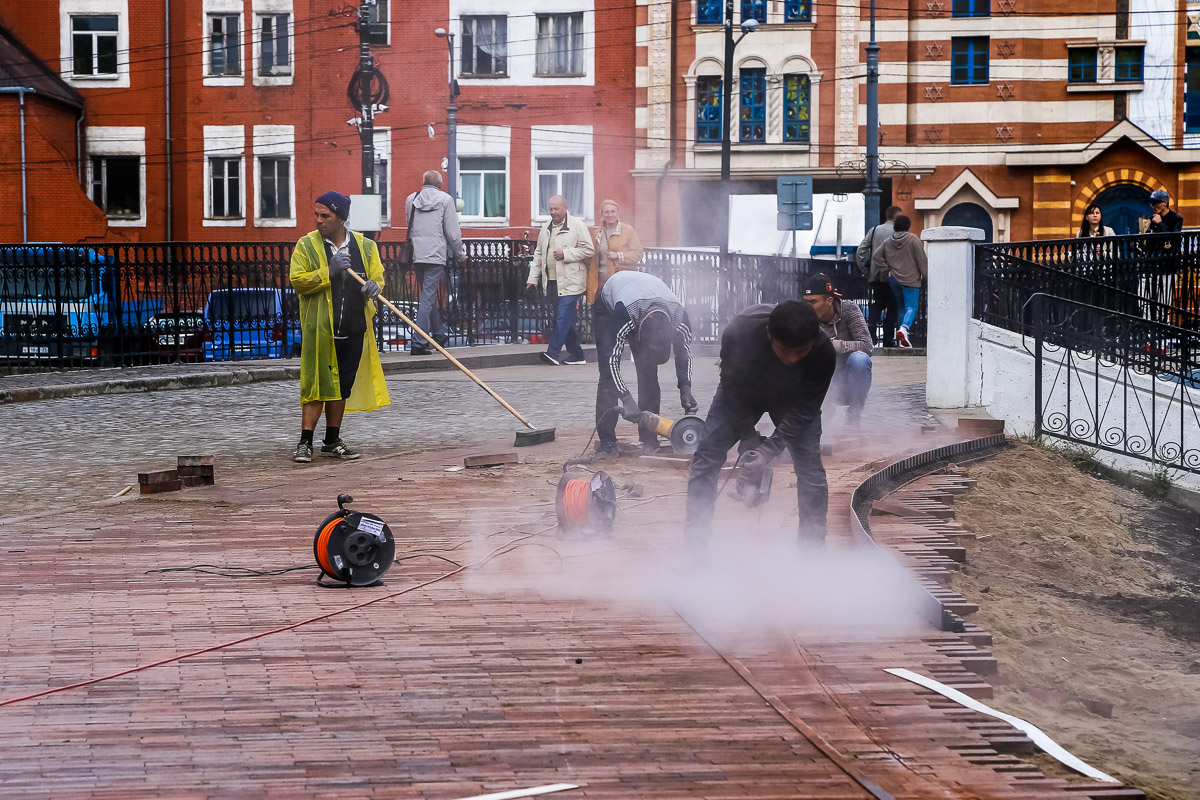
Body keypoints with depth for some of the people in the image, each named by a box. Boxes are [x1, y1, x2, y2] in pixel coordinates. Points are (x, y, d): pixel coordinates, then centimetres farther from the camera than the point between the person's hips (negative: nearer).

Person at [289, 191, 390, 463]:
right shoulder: (307, 245, 0)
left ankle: (332, 441, 22)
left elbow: (377, 275, 11)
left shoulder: (365, 246, 9)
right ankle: (305, 443, -3)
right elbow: (298, 281, -7)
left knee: (343, 386, 11)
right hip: (319, 328, -4)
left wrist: (374, 285, -13)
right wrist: (328, 272, -19)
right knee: (317, 384, -8)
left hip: (354, 328, 4)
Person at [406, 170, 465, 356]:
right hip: (436, 254, -5)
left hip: (416, 255, 5)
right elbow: (452, 231, -2)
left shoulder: (411, 199, 10)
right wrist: (460, 254, 10)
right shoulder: (445, 199, -2)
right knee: (428, 297, -6)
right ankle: (418, 343, -12)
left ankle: (438, 335, 32)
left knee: (428, 295, 19)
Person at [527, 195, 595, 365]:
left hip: (570, 282, -7)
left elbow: (589, 249, -7)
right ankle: (576, 355, 15)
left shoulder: (577, 225, -3)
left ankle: (553, 352, -17)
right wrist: (533, 278, 17)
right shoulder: (546, 228, 17)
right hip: (552, 281, 7)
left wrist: (566, 254, -14)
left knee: (563, 317, -13)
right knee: (566, 319, 9)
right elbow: (539, 254, 22)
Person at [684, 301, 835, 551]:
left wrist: (769, 450, -33)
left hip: (793, 398, 0)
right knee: (706, 457, -9)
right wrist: (748, 439, -18)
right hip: (742, 390, 0)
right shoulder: (739, 332, -39)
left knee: (810, 467, -11)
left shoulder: (823, 352, -37)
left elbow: (803, 410, -27)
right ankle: (694, 547, -3)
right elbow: (733, 388, -23)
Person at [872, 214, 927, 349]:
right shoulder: (913, 239, -7)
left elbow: (876, 256, 8)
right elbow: (921, 259, -6)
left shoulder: (888, 241, 7)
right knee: (911, 307, -6)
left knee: (901, 308, 15)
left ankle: (901, 339, 14)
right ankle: (904, 328, -33)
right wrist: (925, 275, 3)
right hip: (910, 279, -5)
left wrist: (888, 268, 8)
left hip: (893, 279, 5)